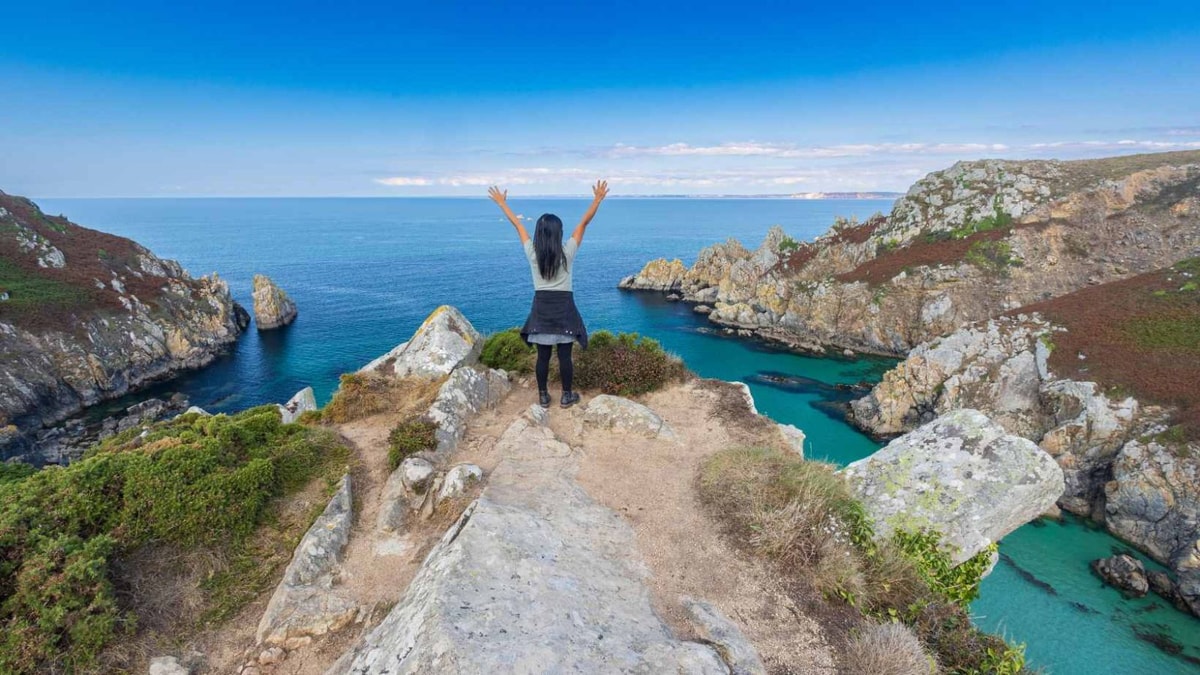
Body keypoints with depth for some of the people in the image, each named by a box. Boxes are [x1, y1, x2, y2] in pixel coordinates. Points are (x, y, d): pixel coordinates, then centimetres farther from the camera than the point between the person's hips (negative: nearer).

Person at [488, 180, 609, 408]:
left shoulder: (532, 252, -5)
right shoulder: (567, 251, -10)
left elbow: (517, 224, 6)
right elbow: (584, 222, -5)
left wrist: (502, 203, 17)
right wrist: (598, 199, 2)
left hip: (541, 307, 2)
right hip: (563, 307, -2)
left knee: (543, 356, 10)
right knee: (565, 355, 6)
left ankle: (543, 396, 20)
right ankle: (567, 396, 17)